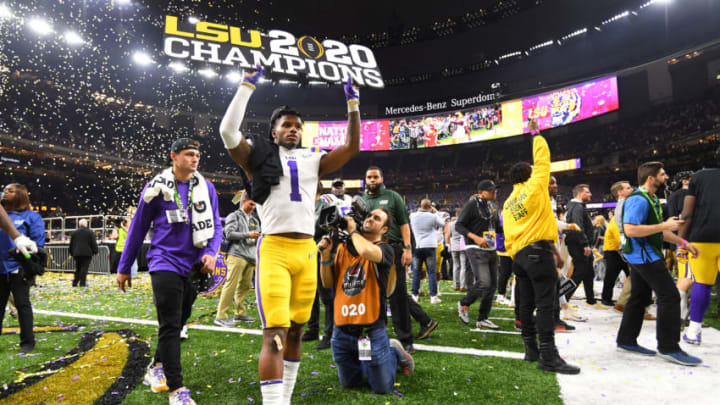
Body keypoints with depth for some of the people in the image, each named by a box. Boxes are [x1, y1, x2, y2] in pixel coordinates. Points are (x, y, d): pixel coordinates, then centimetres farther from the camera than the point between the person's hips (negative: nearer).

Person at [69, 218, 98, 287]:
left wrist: (72, 253, 21)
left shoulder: (74, 233, 9)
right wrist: (95, 252, 6)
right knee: (84, 268, -3)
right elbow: (94, 243, -3)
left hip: (77, 253, 4)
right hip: (87, 253, -4)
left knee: (78, 268, 14)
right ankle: (82, 283, -6)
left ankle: (75, 283, 14)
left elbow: (71, 244, 14)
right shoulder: (90, 232, -3)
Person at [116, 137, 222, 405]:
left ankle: (156, 369, 38)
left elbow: (215, 225, 9)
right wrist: (124, 268, 8)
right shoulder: (156, 188, -3)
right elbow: (138, 229, 4)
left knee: (177, 323, 17)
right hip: (165, 263, -4)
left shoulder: (206, 188, 5)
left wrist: (211, 253, -10)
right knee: (170, 327, -6)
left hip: (193, 265, 4)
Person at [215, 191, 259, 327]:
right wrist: (248, 235, -13)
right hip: (237, 255, -7)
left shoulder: (254, 220, 22)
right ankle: (221, 316, -5)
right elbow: (229, 234, -8)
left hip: (250, 257, 7)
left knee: (245, 285, 7)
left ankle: (239, 313, 18)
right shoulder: (234, 216, 3)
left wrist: (257, 238, 0)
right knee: (231, 284, -10)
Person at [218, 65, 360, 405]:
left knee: (295, 330, 13)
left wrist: (353, 104, 12)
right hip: (274, 249, -4)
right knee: (274, 334, -12)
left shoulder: (312, 160, 15)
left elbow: (352, 147, 14)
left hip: (307, 251, 4)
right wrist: (247, 86, -2)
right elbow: (227, 130, -6)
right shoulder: (260, 157, 6)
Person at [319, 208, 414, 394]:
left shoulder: (385, 250, -10)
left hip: (371, 331, -4)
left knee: (382, 387, 8)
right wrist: (325, 255, -6)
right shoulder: (343, 247, 6)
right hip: (342, 330, 5)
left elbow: (367, 251, -34)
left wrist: (353, 231, -15)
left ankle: (395, 352, 33)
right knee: (349, 383, 20)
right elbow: (328, 283, 8)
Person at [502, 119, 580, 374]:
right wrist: (536, 134, 20)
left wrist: (515, 257, 18)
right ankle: (549, 357, -10)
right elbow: (542, 160, 7)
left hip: (518, 255, 7)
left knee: (526, 304, 10)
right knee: (545, 304, -9)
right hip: (539, 252, -7)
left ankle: (531, 350, 16)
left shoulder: (508, 203, 15)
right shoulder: (535, 187, -3)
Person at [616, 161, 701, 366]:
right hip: (643, 255, -11)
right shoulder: (638, 199, -17)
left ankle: (626, 340, 19)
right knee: (670, 296, -9)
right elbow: (630, 230, -27)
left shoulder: (651, 199, 18)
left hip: (644, 256, 11)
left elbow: (658, 230, 25)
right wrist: (665, 225, -21)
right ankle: (668, 347, -2)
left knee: (640, 297, 13)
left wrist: (684, 243, 19)